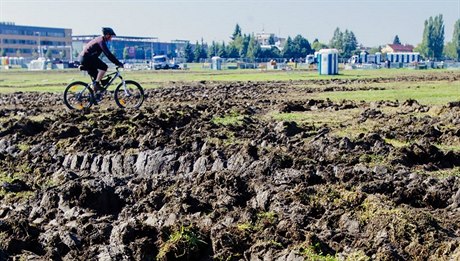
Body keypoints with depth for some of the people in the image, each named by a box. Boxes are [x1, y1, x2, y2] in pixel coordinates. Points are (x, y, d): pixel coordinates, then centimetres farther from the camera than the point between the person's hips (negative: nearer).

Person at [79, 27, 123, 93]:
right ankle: (96, 83, -12)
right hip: (87, 58, -10)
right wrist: (118, 63, -18)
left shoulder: (99, 39, 19)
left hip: (83, 59, 10)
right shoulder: (101, 41, -12)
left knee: (96, 76, 14)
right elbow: (108, 54, -19)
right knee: (104, 67, -14)